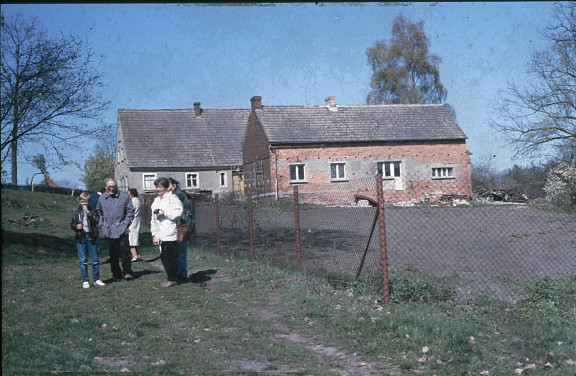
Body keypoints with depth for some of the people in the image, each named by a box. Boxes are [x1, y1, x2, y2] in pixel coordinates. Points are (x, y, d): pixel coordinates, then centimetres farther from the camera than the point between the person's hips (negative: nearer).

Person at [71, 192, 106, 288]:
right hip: (80, 238, 1)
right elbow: (72, 224, 12)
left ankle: (96, 279, 16)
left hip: (91, 237, -1)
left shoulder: (93, 212, 3)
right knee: (83, 261, 2)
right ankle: (85, 281, 9)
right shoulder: (77, 213, 9)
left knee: (95, 260, 5)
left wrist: (88, 212, -16)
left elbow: (96, 221, -13)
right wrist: (76, 226, -10)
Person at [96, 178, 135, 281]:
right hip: (108, 231, 3)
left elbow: (130, 211, 2)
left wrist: (125, 223, -5)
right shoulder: (102, 198, 8)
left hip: (121, 230, -3)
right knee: (113, 254, 7)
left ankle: (127, 272, 0)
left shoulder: (124, 196, -2)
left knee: (124, 251, -9)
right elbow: (99, 212, 23)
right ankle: (116, 274, 16)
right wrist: (102, 224, 12)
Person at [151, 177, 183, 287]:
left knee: (170, 257, -8)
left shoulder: (172, 198, -2)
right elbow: (153, 218, 26)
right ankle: (171, 278, 15)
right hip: (160, 235, 8)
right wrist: (154, 234, 21)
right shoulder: (156, 200, 23)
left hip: (170, 234, -8)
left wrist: (165, 213, -15)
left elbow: (178, 212, -12)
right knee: (163, 257, 8)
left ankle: (172, 279, -1)